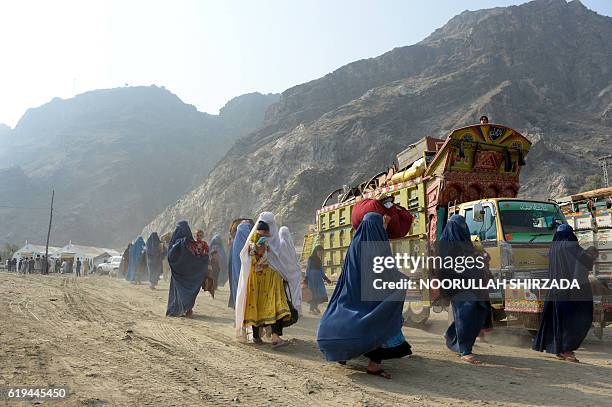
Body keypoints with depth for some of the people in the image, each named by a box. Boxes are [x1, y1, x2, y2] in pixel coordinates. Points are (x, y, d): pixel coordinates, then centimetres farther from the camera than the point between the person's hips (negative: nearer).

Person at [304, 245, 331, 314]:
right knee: (313, 293, -6)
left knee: (321, 292, 0)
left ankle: (316, 306, 17)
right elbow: (307, 269, -5)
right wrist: (306, 279, -10)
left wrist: (325, 278, 18)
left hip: (319, 278, 7)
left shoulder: (320, 260, 15)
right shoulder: (310, 259, -3)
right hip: (312, 277, -6)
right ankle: (312, 309, 4)